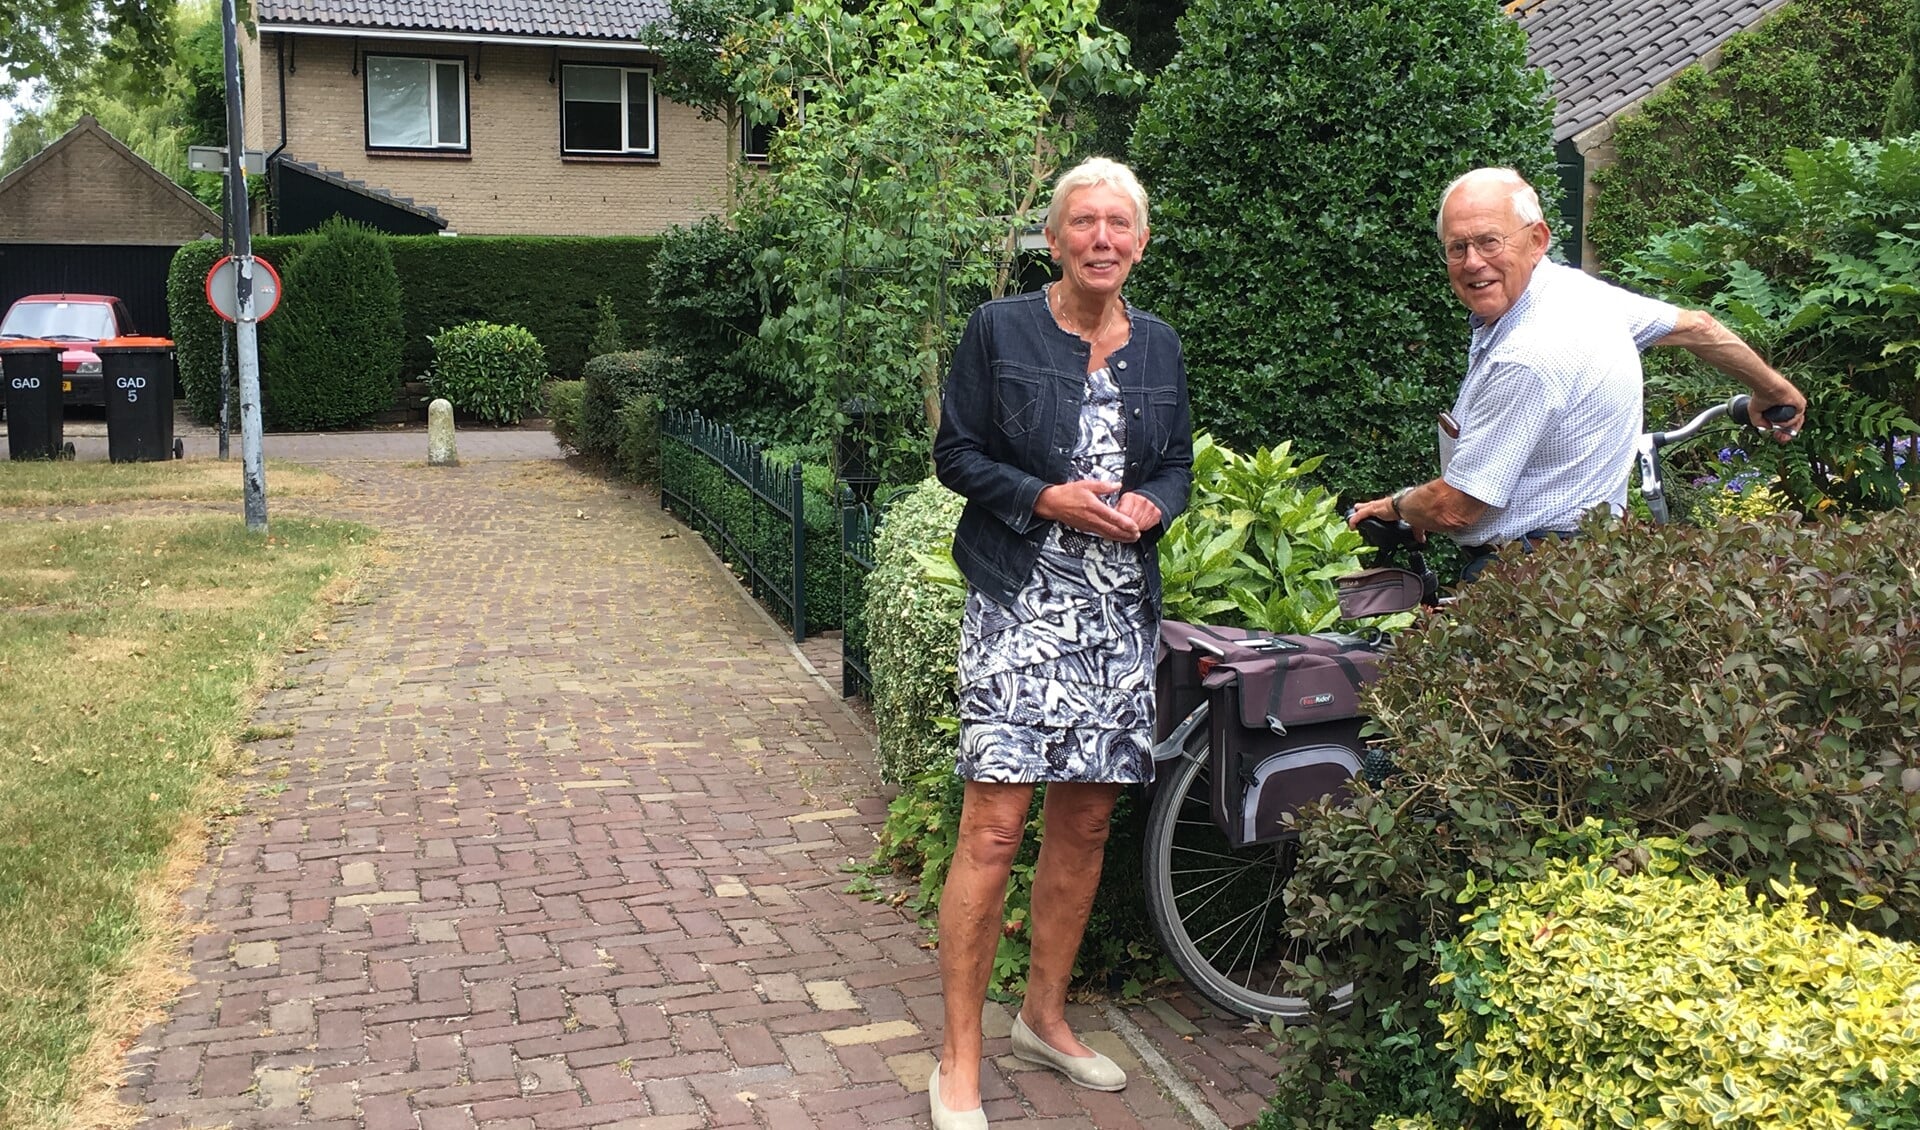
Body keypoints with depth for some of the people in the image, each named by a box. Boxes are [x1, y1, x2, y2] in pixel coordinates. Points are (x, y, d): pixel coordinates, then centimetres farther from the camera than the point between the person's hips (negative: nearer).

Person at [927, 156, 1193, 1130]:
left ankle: (1045, 1015, 30)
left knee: (1086, 821, 11)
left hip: (1120, 612, 5)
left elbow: (1178, 466, 17)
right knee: (994, 828, -9)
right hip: (1020, 607, -5)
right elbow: (956, 454, -1)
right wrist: (1048, 499, -15)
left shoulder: (1158, 345, 12)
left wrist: (1149, 506, -5)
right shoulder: (1000, 330, -1)